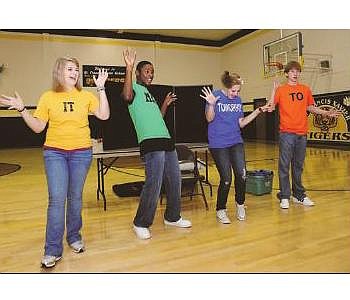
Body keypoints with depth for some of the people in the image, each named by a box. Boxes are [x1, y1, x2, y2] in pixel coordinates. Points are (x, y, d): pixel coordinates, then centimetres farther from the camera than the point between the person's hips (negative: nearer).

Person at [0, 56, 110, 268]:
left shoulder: (86, 96, 4)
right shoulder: (48, 97, 2)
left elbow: (104, 115, -8)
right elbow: (38, 127, 3)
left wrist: (101, 88, -9)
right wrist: (21, 109, -10)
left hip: (81, 152, 1)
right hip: (55, 152, -1)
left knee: (75, 197, 10)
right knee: (57, 199, -7)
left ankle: (74, 237, 29)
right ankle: (53, 250, 4)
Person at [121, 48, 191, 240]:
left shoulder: (149, 93, 26)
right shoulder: (134, 88, 1)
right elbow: (127, 96, -26)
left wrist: (166, 104, 25)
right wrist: (129, 68, -27)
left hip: (166, 141, 9)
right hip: (151, 143, -9)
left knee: (174, 181, 12)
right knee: (153, 185, -11)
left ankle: (172, 217, 28)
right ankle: (141, 224, 7)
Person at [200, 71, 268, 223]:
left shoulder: (238, 100, 9)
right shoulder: (215, 96, -7)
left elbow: (241, 123, 11)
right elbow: (209, 119, -13)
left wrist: (258, 111, 6)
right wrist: (211, 104, -30)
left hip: (236, 142, 5)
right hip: (218, 144, -4)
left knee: (241, 173, -10)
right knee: (226, 179, -4)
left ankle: (240, 204, 17)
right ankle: (221, 210, 19)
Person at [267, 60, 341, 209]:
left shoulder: (305, 89, 12)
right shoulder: (281, 89, 0)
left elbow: (311, 107, 19)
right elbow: (270, 107, -10)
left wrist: (326, 113, 8)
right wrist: (274, 90, -22)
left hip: (302, 133, 4)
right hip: (287, 133, -4)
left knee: (298, 166, 12)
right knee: (284, 166, -2)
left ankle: (299, 195, 23)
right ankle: (284, 196, 7)